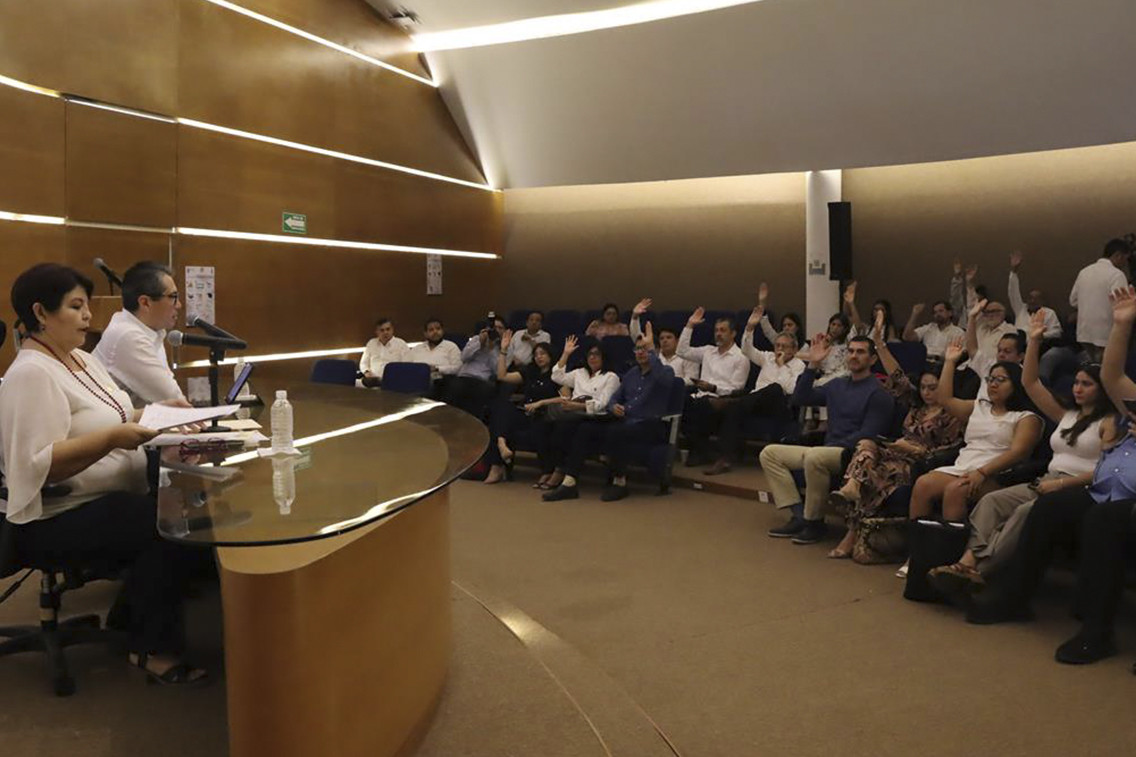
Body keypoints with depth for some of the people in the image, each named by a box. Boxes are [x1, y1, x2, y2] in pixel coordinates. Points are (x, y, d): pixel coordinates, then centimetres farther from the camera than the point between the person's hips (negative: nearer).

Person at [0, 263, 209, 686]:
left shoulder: (83, 359, 12)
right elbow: (38, 466, -24)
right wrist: (113, 438, -31)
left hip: (109, 498, 9)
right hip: (57, 519, -9)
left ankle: (131, 617, 8)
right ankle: (151, 647, -5)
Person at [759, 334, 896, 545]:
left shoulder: (878, 393, -4)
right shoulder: (837, 385, 18)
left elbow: (868, 435, -13)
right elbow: (800, 398, 14)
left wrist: (833, 448, -19)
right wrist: (813, 365, 6)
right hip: (827, 451, 8)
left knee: (814, 457, -39)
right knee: (770, 453, 0)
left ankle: (814, 522, -20)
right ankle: (799, 514, -11)